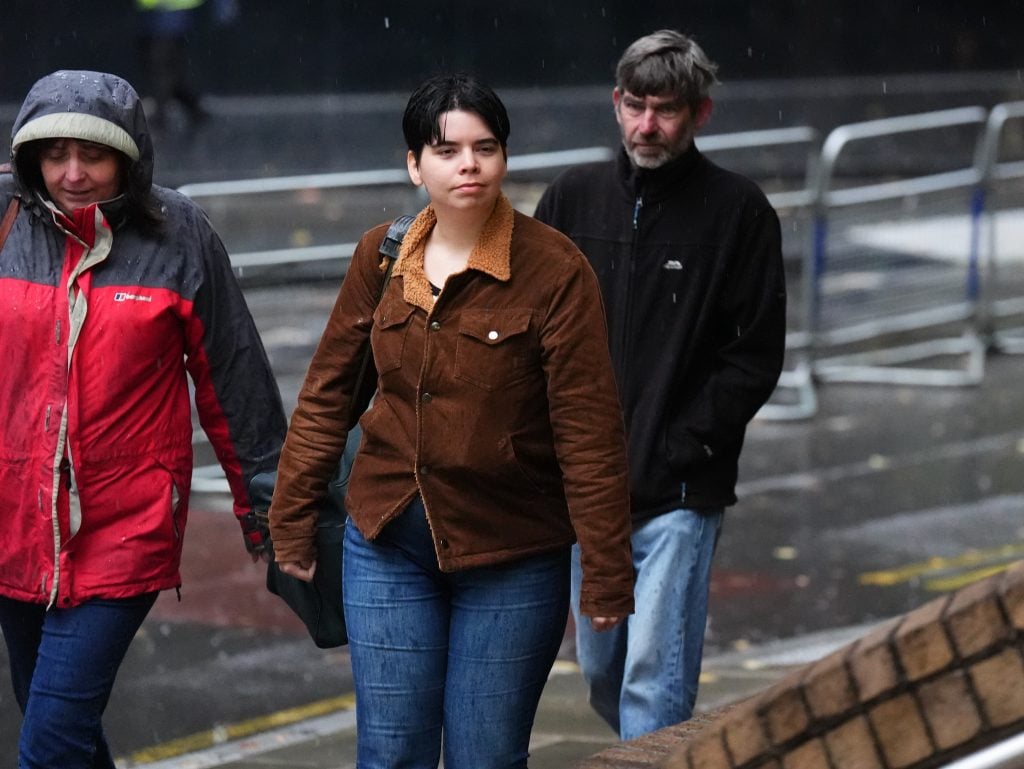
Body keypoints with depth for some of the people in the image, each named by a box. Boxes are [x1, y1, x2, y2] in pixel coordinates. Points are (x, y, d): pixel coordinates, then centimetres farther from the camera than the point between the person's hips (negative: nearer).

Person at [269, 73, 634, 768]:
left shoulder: (554, 269, -12)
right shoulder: (380, 256, 2)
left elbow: (588, 431, -12)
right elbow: (329, 392, 11)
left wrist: (607, 574, -13)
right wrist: (292, 517, 11)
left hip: (510, 560, -4)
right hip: (389, 547, 4)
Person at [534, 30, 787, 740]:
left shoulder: (739, 212, -4)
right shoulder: (572, 199, 6)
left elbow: (757, 354, -4)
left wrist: (685, 446, -12)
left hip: (681, 494, -4)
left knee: (653, 676, -10)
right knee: (601, 672, 14)